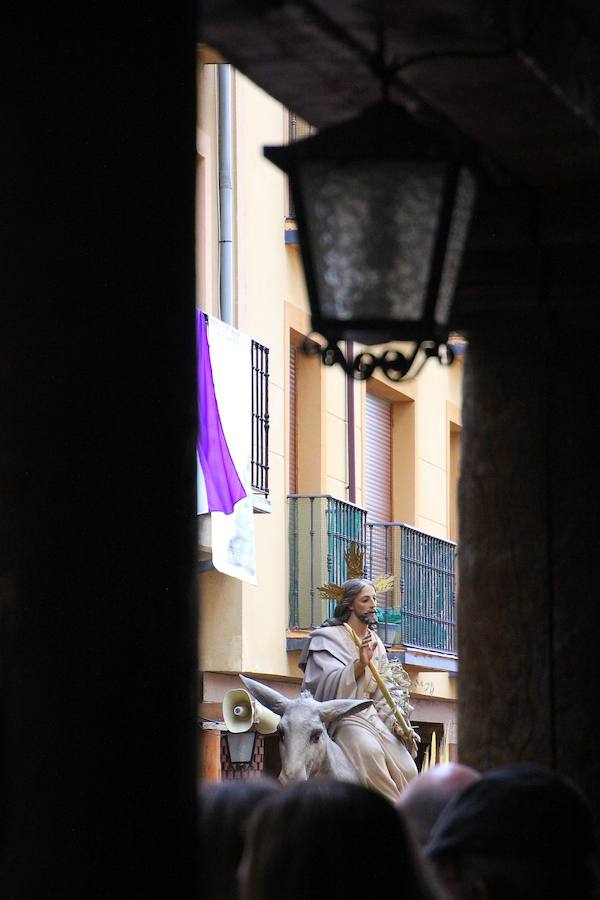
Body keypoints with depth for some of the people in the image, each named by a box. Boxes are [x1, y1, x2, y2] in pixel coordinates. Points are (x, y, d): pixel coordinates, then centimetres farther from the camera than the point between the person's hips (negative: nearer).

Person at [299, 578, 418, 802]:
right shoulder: (329, 638, -3)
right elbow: (333, 683, -18)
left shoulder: (375, 642, 15)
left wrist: (396, 722, -1)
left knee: (406, 769, -15)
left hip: (370, 714, 6)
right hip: (340, 714, -6)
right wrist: (360, 664, -35)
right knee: (369, 750, -35)